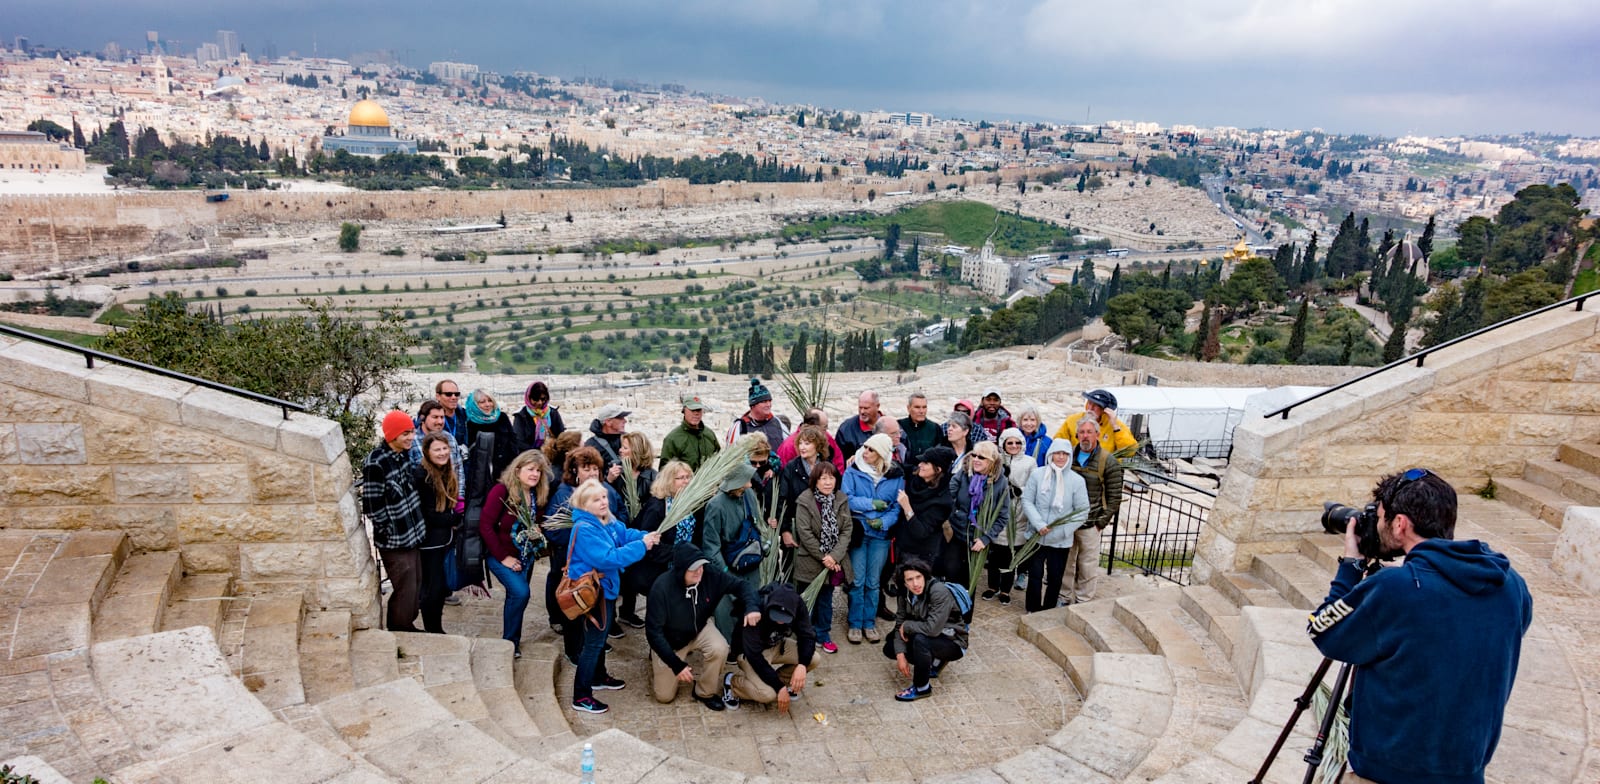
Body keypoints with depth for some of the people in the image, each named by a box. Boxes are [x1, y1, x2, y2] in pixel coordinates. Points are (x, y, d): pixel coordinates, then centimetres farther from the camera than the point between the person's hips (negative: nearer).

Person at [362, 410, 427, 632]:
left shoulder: (404, 453, 3)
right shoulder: (375, 464, -22)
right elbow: (372, 506, -19)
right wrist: (390, 533, -12)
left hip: (412, 534, 8)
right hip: (394, 542, -8)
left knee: (416, 586, 17)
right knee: (405, 590, 1)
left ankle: (407, 627, 34)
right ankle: (399, 634, 19)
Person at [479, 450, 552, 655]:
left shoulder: (539, 495, -1)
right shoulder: (501, 490, -19)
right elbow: (485, 525, -20)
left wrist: (539, 532, -14)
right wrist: (503, 557, -18)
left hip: (526, 557, 6)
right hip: (501, 555, -6)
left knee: (516, 596, 12)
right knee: (520, 592, -20)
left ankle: (513, 640, 30)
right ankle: (509, 642, -2)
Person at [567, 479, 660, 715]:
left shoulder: (609, 522, 3)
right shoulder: (585, 529, -26)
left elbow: (626, 534, 6)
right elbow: (608, 558, -32)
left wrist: (646, 536, -15)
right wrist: (641, 546, -29)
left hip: (605, 588, 10)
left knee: (600, 637, 25)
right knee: (593, 642, -3)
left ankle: (598, 677, 44)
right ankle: (581, 697, 6)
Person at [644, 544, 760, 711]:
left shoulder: (710, 574, -25)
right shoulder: (662, 586, -33)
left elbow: (740, 585, -16)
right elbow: (653, 631, -27)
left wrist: (751, 606, -39)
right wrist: (676, 664, -31)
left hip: (699, 629, 2)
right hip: (669, 640, -2)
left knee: (719, 648, -29)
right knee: (664, 696, 0)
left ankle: (705, 692, -3)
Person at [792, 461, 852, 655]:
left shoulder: (841, 500, -1)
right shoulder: (805, 501, -13)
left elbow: (846, 530, -4)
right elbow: (805, 533, -15)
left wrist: (834, 556, -15)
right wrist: (823, 557, -14)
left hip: (833, 562, 3)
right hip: (809, 562, -3)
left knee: (826, 600, 14)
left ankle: (823, 635, 29)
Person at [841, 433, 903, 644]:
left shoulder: (895, 476, 0)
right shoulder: (853, 472, -4)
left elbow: (897, 506, -1)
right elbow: (846, 499, -11)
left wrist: (884, 522, -16)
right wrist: (872, 504, -14)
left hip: (881, 534, 1)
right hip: (857, 531, -1)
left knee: (873, 582, 11)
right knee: (857, 581, 3)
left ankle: (870, 623, 24)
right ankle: (855, 624, 15)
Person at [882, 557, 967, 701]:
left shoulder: (940, 592, -28)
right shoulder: (907, 593, -6)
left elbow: (933, 628, -35)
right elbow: (900, 623, -3)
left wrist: (907, 626, -20)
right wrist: (900, 655, -15)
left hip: (953, 643, -8)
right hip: (931, 640, 8)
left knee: (920, 639, -35)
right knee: (889, 648, 2)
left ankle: (922, 688, -15)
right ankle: (934, 662, 12)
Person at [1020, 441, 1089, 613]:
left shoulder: (1077, 480, -6)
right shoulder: (1037, 475, -5)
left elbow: (1083, 511, -3)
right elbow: (1027, 501, -3)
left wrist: (1063, 531, -12)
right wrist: (1039, 524, -16)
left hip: (1061, 540, 0)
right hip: (1037, 536, 0)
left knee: (1055, 578, 11)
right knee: (1035, 575, 7)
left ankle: (1048, 612, 27)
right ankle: (1033, 610, 23)